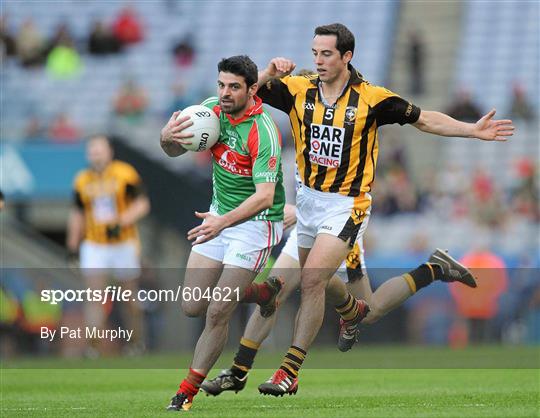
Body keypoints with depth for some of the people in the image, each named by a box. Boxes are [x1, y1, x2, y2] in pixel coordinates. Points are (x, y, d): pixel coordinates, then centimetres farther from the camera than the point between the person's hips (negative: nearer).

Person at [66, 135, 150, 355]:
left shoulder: (125, 174, -6)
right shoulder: (82, 181, 5)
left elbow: (142, 204, -8)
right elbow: (77, 214, 16)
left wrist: (121, 223, -21)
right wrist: (72, 245, 13)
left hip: (124, 243, -2)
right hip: (94, 246, 2)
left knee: (130, 296, 8)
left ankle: (137, 343, 24)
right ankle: (93, 347, -17)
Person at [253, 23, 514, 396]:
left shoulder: (371, 98, -11)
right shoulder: (298, 90, -4)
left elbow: (424, 119, 0)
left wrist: (474, 130, -6)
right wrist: (270, 73, -24)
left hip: (346, 204, -5)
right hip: (309, 198, 5)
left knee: (312, 281, -18)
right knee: (314, 283, 18)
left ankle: (290, 371, -13)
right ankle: (352, 311, 54)